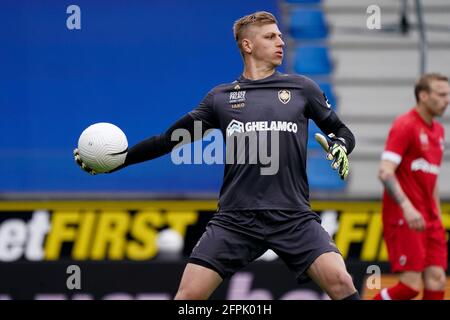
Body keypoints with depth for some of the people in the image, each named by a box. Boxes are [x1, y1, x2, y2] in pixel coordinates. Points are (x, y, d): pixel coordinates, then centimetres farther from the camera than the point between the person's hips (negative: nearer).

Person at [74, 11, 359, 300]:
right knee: (190, 293, -10)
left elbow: (342, 132, 17)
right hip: (236, 218, 1)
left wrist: (340, 146, -7)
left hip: (293, 218, -1)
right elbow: (170, 139, 16)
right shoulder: (221, 98, 12)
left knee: (339, 280, -23)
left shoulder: (302, 88, 10)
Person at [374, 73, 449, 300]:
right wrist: (407, 207, -29)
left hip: (428, 220, 8)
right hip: (403, 219, -8)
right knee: (411, 285, -11)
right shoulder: (405, 126, -10)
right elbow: (385, 172, -18)